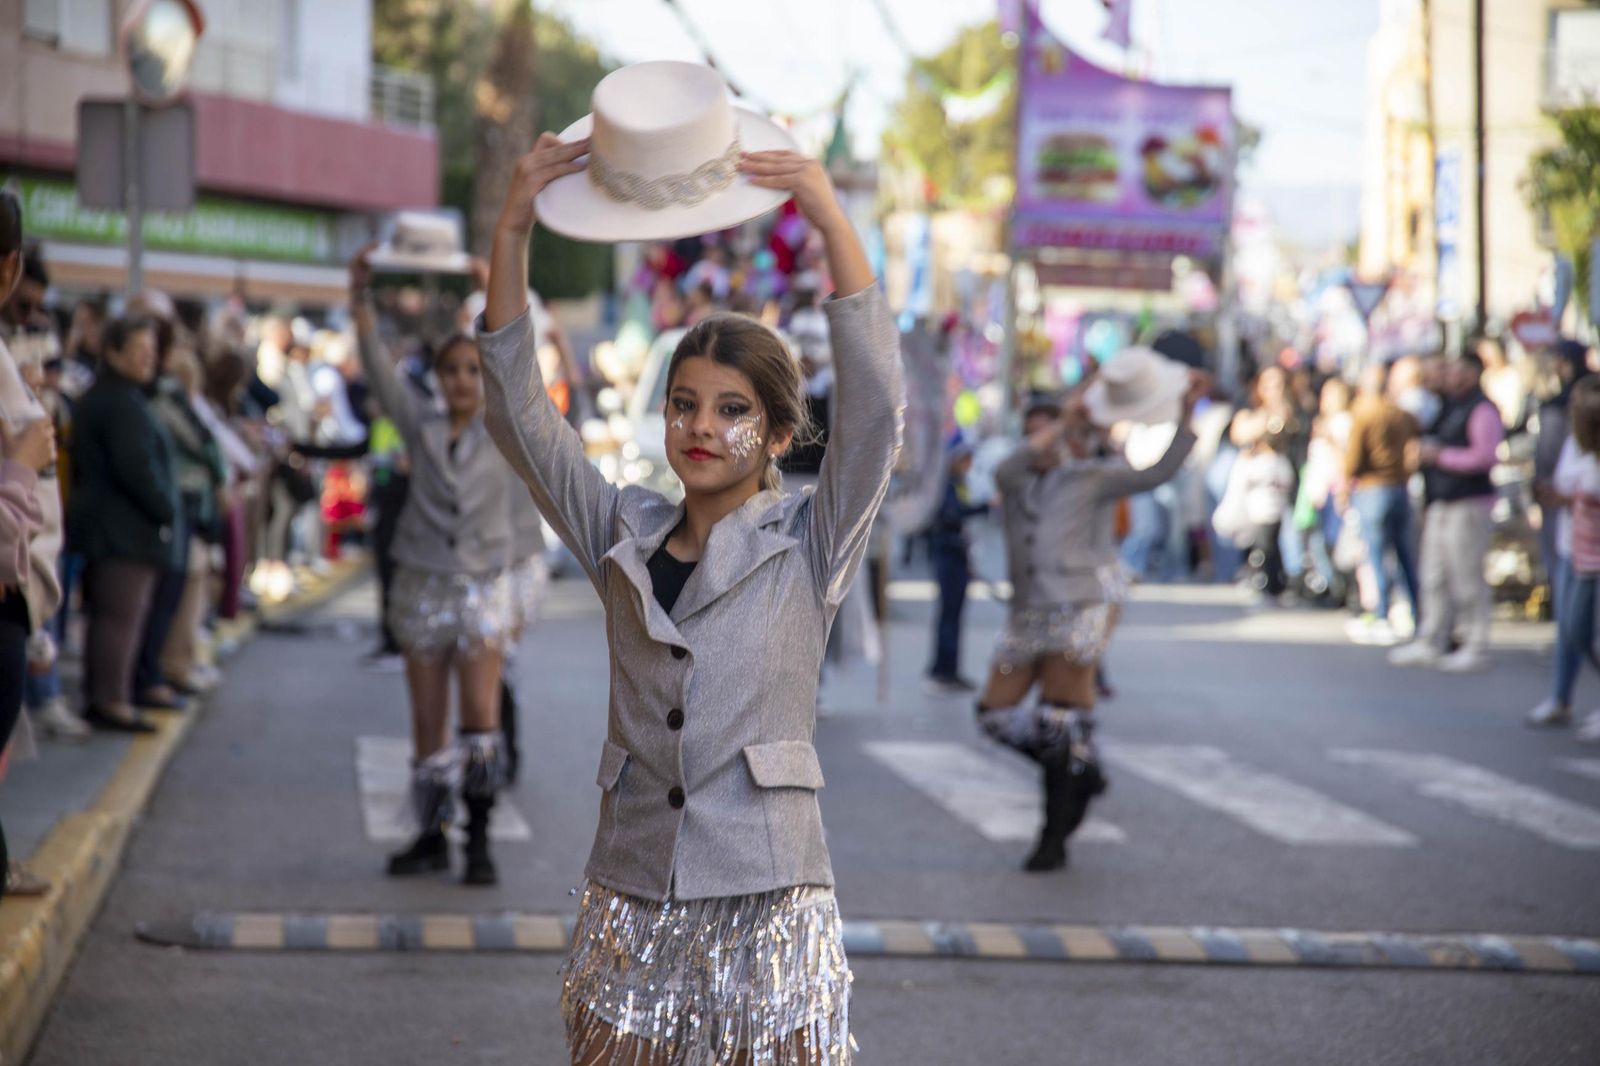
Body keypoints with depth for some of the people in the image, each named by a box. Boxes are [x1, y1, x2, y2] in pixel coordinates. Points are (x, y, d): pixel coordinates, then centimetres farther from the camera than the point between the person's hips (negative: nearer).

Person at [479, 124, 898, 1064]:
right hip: (632, 906, 3)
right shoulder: (624, 539, 9)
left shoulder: (810, 548, 0)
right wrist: (514, 232, -9)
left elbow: (876, 405, -13)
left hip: (766, 906, -3)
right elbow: (521, 414, 2)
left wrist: (833, 222, -22)